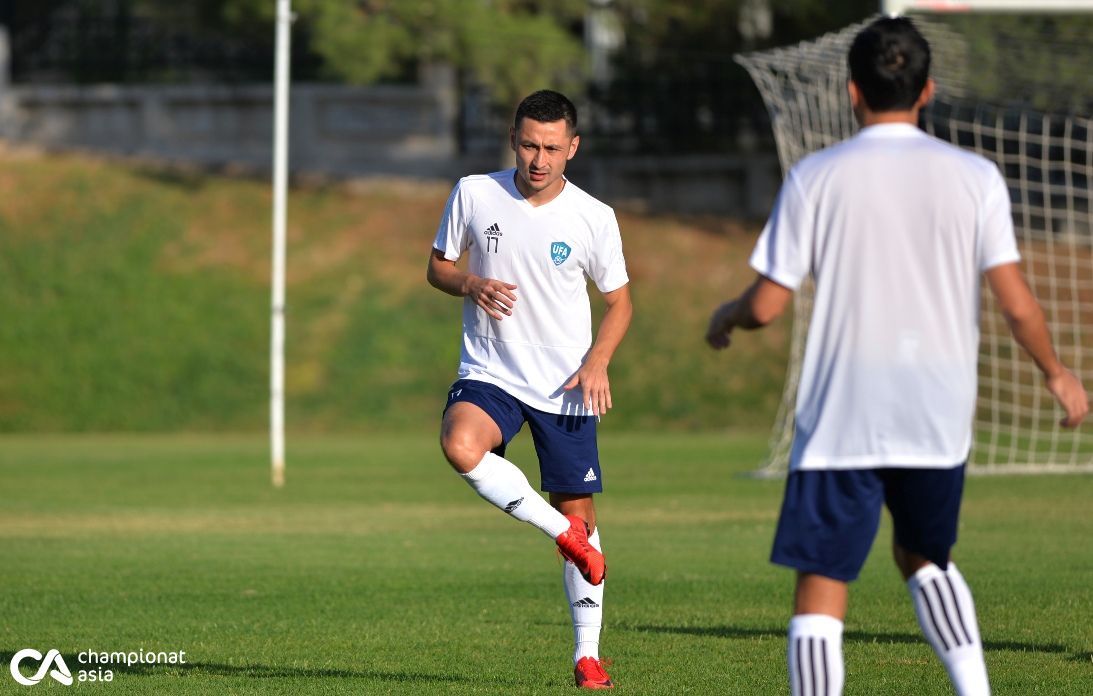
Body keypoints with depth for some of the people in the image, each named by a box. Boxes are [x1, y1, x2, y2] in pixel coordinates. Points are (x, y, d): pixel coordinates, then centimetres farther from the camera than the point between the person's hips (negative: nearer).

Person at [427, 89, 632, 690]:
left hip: (565, 388, 0)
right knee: (460, 445, -32)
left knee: (580, 514, 2)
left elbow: (619, 301, 6)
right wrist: (471, 285, -13)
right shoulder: (474, 194, -3)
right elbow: (438, 266, 10)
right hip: (489, 374, 0)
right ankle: (563, 533, -14)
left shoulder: (594, 218, -5)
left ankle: (587, 653, 14)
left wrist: (597, 361, -12)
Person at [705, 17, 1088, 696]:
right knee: (925, 558, 26)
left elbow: (767, 304, -2)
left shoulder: (816, 177, -2)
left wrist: (725, 317, 21)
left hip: (841, 419, -3)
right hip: (939, 418, 3)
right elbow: (1016, 302, -3)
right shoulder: (974, 177, 0)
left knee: (821, 588, -1)